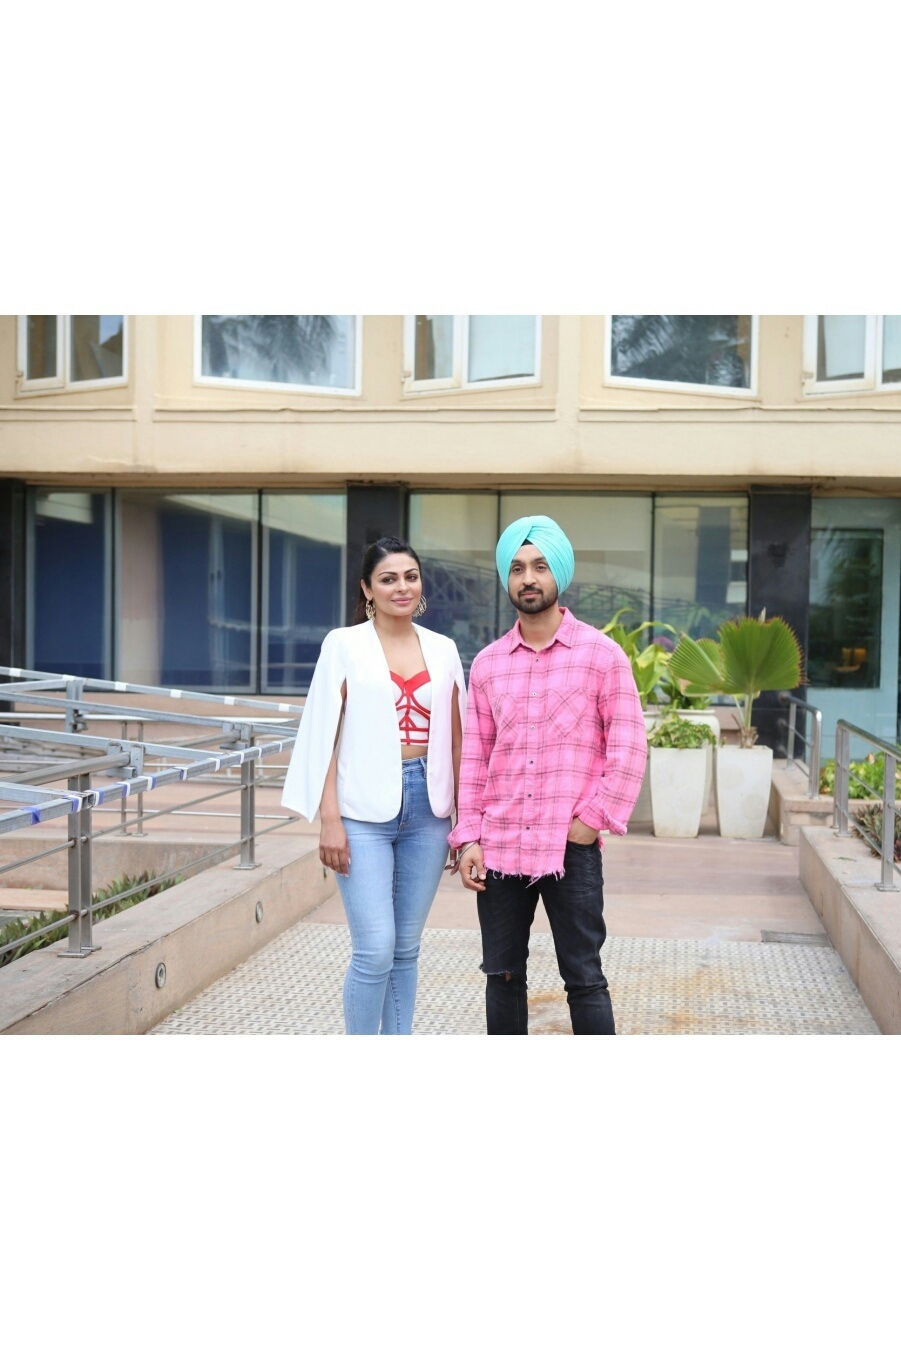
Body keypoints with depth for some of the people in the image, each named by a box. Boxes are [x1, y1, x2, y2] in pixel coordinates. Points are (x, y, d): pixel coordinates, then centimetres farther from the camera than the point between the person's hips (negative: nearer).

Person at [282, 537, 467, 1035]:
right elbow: (325, 734, -3)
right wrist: (329, 819, -9)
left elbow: (456, 739, 12)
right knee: (376, 950, -7)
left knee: (406, 949, 10)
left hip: (427, 809, 4)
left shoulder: (443, 650, 10)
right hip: (365, 812, -3)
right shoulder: (344, 644, 0)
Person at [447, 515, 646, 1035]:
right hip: (499, 846, 4)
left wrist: (594, 818, -10)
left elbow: (630, 746, -3)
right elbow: (475, 756, 9)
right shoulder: (487, 663, 9)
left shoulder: (602, 654, -1)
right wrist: (468, 837, 2)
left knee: (584, 978, 2)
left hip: (571, 847, -4)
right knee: (503, 975, 12)